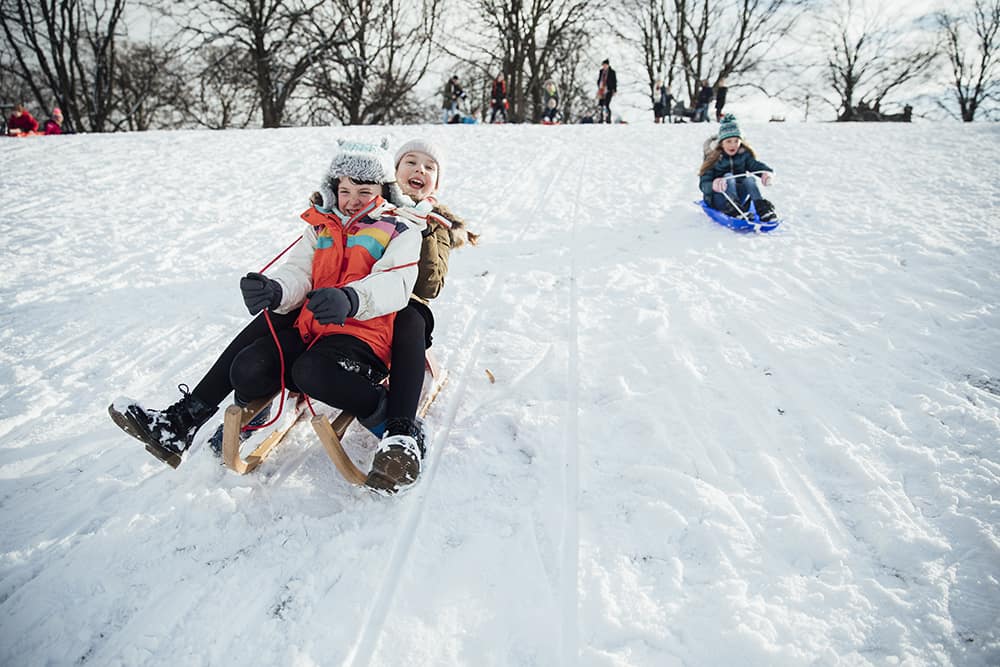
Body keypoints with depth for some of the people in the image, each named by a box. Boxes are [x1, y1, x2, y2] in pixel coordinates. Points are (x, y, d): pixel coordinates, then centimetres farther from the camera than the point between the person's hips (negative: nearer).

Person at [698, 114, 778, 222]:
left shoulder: (744, 154, 5)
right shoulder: (713, 158, -8)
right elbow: (704, 184, -17)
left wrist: (768, 172, -32)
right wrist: (713, 185, -41)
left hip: (739, 195, 3)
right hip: (719, 199, -3)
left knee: (749, 179, -23)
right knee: (728, 176, -28)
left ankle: (762, 208, -39)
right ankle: (732, 209, -50)